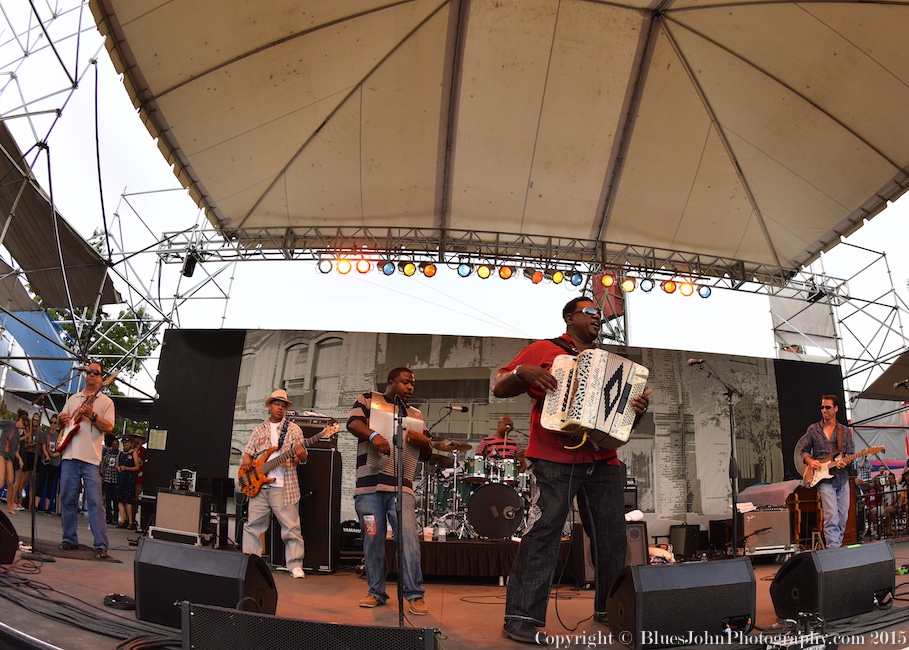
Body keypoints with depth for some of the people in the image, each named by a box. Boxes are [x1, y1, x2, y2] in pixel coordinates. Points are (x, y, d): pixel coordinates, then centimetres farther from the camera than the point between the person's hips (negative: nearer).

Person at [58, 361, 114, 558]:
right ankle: (70, 539, 21)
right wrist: (62, 420, 0)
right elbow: (62, 420, 23)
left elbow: (109, 427, -5)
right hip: (69, 455, 5)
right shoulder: (73, 399, 18)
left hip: (91, 458, -5)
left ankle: (101, 545, -9)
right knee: (67, 499, 8)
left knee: (95, 501, -9)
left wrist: (92, 415, -18)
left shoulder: (106, 402, 5)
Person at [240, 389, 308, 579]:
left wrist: (301, 455, -21)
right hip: (258, 485, 4)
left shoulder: (293, 429, 5)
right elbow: (248, 452, 19)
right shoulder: (259, 430, 16)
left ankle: (295, 565, 0)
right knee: (253, 524, 6)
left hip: (284, 486, -3)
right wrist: (246, 461, -4)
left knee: (291, 527, -5)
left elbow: (302, 458, 3)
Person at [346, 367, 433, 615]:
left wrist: (421, 441, -4)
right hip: (369, 484, -1)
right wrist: (373, 434, -25)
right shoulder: (368, 400, 12)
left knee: (409, 539, -10)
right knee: (373, 541, 5)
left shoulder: (416, 415, 21)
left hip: (401, 487, 2)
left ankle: (415, 595, -2)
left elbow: (427, 454, 20)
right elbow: (353, 422, -6)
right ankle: (376, 592, 19)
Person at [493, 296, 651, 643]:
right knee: (542, 534, -12)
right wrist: (522, 372, -15)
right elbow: (499, 387, 6)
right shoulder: (543, 350, 8)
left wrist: (638, 409, -1)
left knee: (613, 536, 8)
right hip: (556, 459, -5)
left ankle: (611, 609, 23)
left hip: (603, 460, 6)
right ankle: (522, 618, -7)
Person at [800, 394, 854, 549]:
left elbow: (851, 453, 10)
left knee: (842, 518, 7)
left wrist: (845, 462, -11)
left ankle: (838, 546, 20)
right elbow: (804, 451, 10)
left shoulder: (845, 431, 10)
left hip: (842, 479, 3)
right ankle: (834, 550, -15)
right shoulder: (813, 429, 5)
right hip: (824, 479, -3)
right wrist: (810, 461, -10)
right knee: (831, 517, -14)